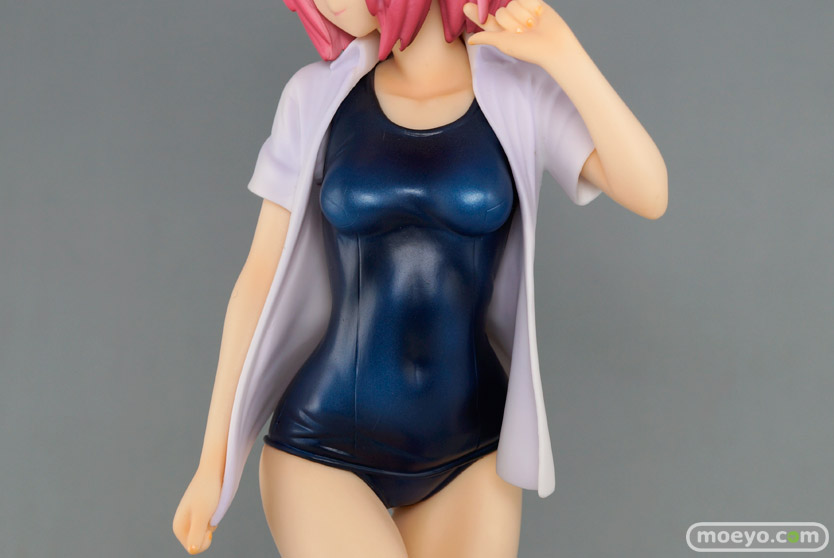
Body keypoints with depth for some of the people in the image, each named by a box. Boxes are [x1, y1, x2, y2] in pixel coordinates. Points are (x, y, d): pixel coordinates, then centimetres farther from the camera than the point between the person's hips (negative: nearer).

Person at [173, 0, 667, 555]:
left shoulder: (522, 89, -2)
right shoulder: (318, 94, -2)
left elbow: (649, 196, -15)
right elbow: (261, 276, -2)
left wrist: (563, 52, -24)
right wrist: (213, 461, -1)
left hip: (468, 453, 2)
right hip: (325, 451, -1)